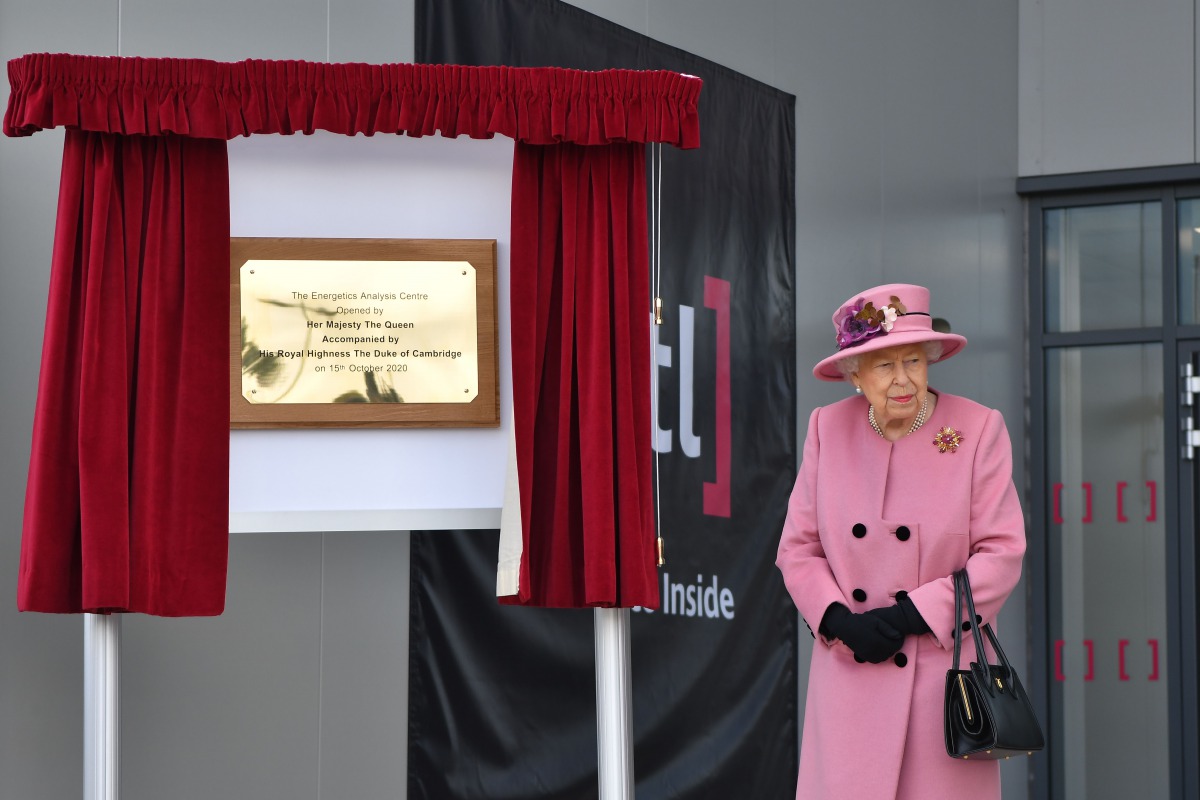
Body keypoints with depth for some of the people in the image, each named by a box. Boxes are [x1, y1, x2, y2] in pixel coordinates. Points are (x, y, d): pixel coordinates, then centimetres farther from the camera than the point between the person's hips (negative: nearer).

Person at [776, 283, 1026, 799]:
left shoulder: (979, 429, -3)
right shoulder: (827, 428, 4)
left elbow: (1001, 553, -6)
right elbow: (797, 548, 8)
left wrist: (909, 615, -14)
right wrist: (838, 620, -10)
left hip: (944, 671, -2)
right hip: (851, 674, 2)